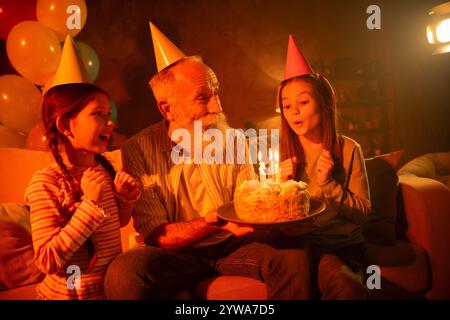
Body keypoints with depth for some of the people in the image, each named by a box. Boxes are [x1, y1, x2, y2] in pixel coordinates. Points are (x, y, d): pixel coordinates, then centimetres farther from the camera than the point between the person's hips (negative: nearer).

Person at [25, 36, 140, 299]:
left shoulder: (106, 170, 1)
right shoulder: (45, 183, -16)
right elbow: (47, 261, -21)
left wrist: (127, 198, -6)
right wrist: (91, 204, -25)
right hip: (73, 293, -5)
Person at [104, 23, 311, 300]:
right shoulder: (139, 151, -10)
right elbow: (155, 236, -12)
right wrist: (217, 221, -28)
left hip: (230, 247, 3)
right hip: (176, 255, -2)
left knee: (294, 255, -24)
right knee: (125, 271, -33)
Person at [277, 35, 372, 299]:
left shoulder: (348, 149, -1)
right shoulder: (280, 153, 4)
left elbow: (363, 212, 0)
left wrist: (328, 184, -15)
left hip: (343, 245, 1)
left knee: (348, 288, -32)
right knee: (348, 287, -31)